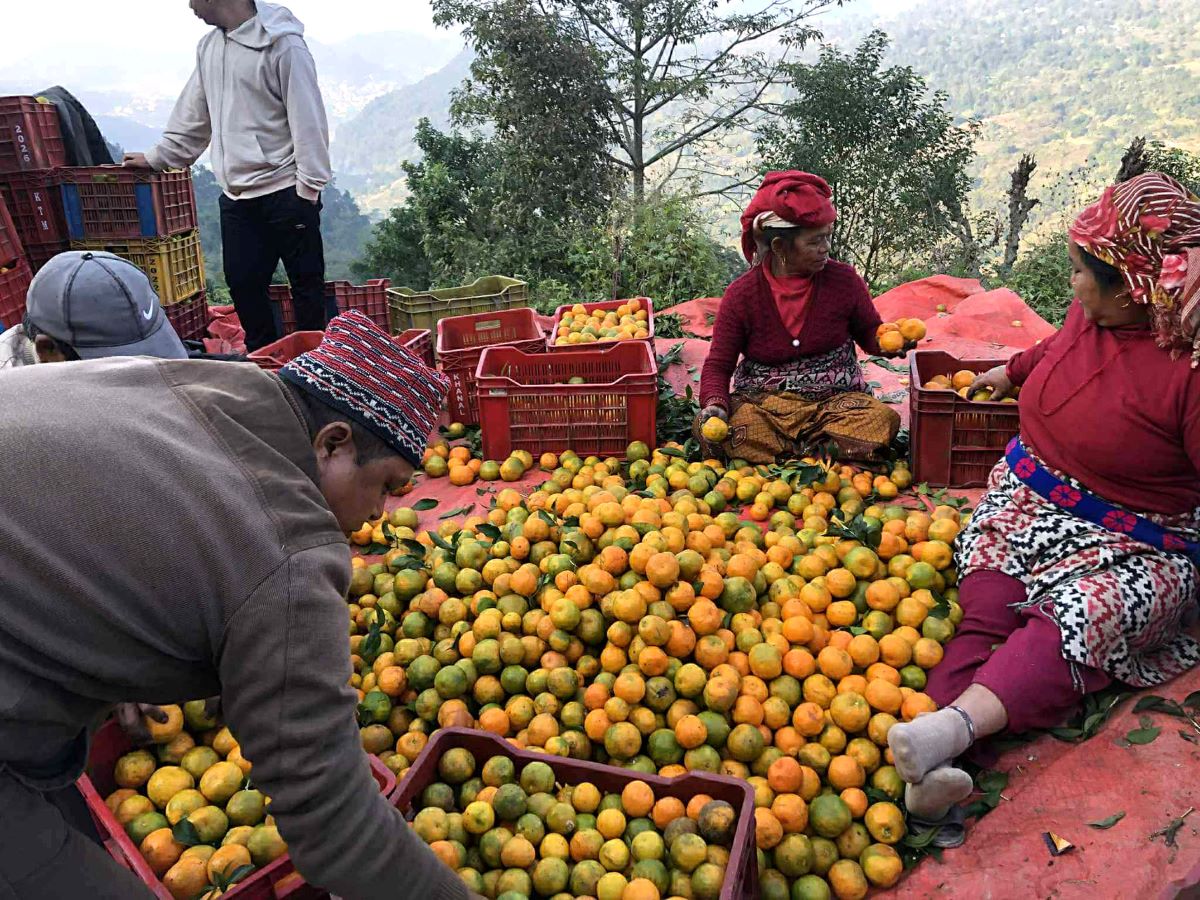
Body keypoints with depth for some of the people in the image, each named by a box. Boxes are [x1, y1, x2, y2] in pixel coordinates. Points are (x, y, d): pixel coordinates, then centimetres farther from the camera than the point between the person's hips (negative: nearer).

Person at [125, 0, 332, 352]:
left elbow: (308, 120, -13)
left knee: (306, 282, 1)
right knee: (242, 282, 9)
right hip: (235, 197, 7)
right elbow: (192, 118, 22)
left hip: (284, 192, -7)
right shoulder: (209, 47, 13)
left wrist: (309, 187, -16)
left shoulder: (282, 43, -10)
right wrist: (157, 157, 23)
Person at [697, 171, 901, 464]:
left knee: (882, 419, -30)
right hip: (761, 404, -1)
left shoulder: (843, 279, -1)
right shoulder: (742, 294, -5)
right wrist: (716, 404, -24)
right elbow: (718, 366, -3)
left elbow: (870, 333, 13)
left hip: (835, 401, 1)